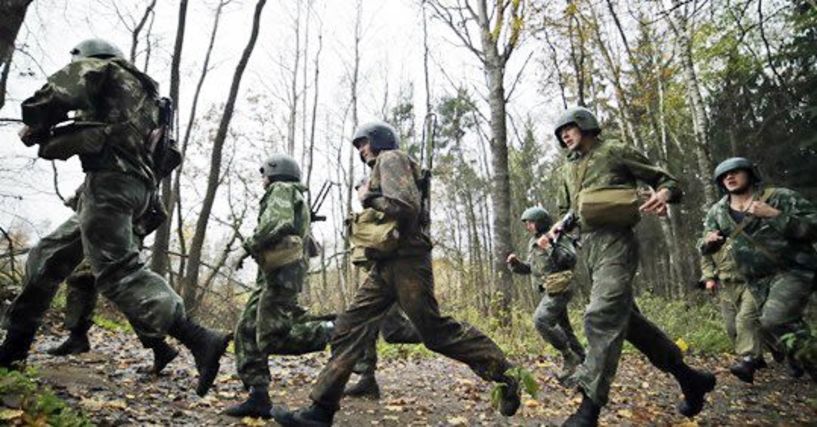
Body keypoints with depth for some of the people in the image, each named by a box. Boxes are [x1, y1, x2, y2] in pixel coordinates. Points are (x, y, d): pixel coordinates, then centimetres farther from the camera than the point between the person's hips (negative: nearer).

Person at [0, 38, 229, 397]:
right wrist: (53, 139, 28)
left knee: (117, 272, -19)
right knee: (47, 257, 19)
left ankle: (201, 341, -29)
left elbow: (58, 94, -10)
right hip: (134, 185, 9)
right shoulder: (139, 91, 31)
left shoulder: (103, 69, 8)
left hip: (110, 181, -9)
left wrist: (35, 128, 7)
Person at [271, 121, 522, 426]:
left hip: (406, 260, -10)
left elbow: (406, 205, -20)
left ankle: (504, 373, 10)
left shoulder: (391, 158, -3)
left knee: (435, 331, -6)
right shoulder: (382, 167, 26)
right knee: (350, 329, 2)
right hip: (386, 265, 10)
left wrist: (368, 198, -7)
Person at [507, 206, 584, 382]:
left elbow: (571, 259, -20)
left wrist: (551, 247, -28)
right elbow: (529, 268, 21)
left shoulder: (556, 236, -9)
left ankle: (569, 356, -7)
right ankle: (583, 360, 25)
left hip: (559, 288, -9)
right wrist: (515, 263, 2)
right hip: (549, 290, 9)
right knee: (562, 327, 13)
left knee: (541, 320, -20)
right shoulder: (533, 242, 15)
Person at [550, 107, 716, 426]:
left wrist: (663, 195, -18)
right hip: (588, 246, 8)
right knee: (626, 318, 10)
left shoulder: (615, 152, 2)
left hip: (615, 241, -8)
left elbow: (665, 178, 5)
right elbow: (567, 212, 27)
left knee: (602, 316, -19)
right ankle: (689, 378, 26)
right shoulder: (567, 170, 21)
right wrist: (554, 231, 7)